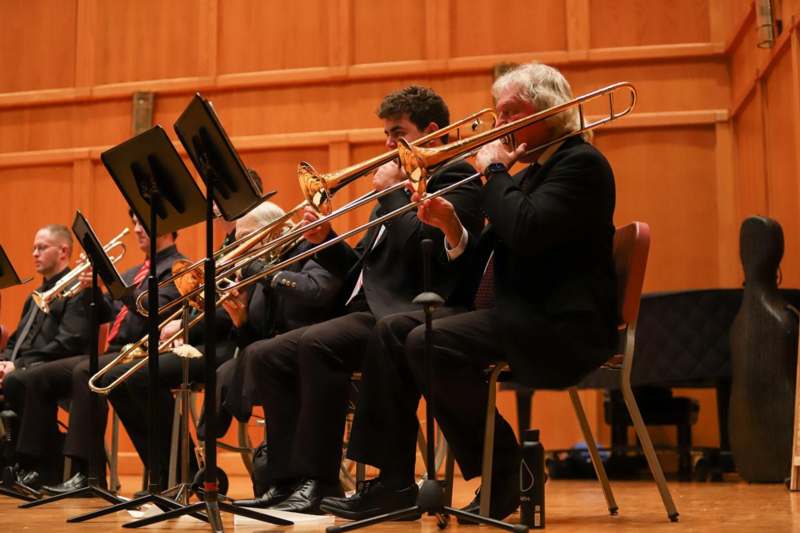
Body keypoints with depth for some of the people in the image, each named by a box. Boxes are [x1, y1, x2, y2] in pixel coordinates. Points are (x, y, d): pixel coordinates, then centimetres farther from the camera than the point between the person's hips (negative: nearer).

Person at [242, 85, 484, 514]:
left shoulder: (456, 178, -1)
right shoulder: (403, 186, 26)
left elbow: (422, 244, -20)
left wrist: (391, 190, -7)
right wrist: (323, 240, 7)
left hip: (402, 317, -10)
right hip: (365, 313, 10)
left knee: (316, 344, -34)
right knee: (264, 356, -3)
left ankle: (319, 480, -27)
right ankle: (289, 479, -6)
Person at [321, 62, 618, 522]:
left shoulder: (581, 162, -9)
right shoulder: (531, 172, 20)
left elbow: (526, 232, -27)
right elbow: (489, 260, 16)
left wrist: (494, 170, -12)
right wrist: (454, 228, -3)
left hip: (561, 324, -10)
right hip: (519, 313, 10)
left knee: (429, 343, -26)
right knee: (392, 331, -1)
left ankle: (503, 477, -10)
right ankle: (392, 483, -3)